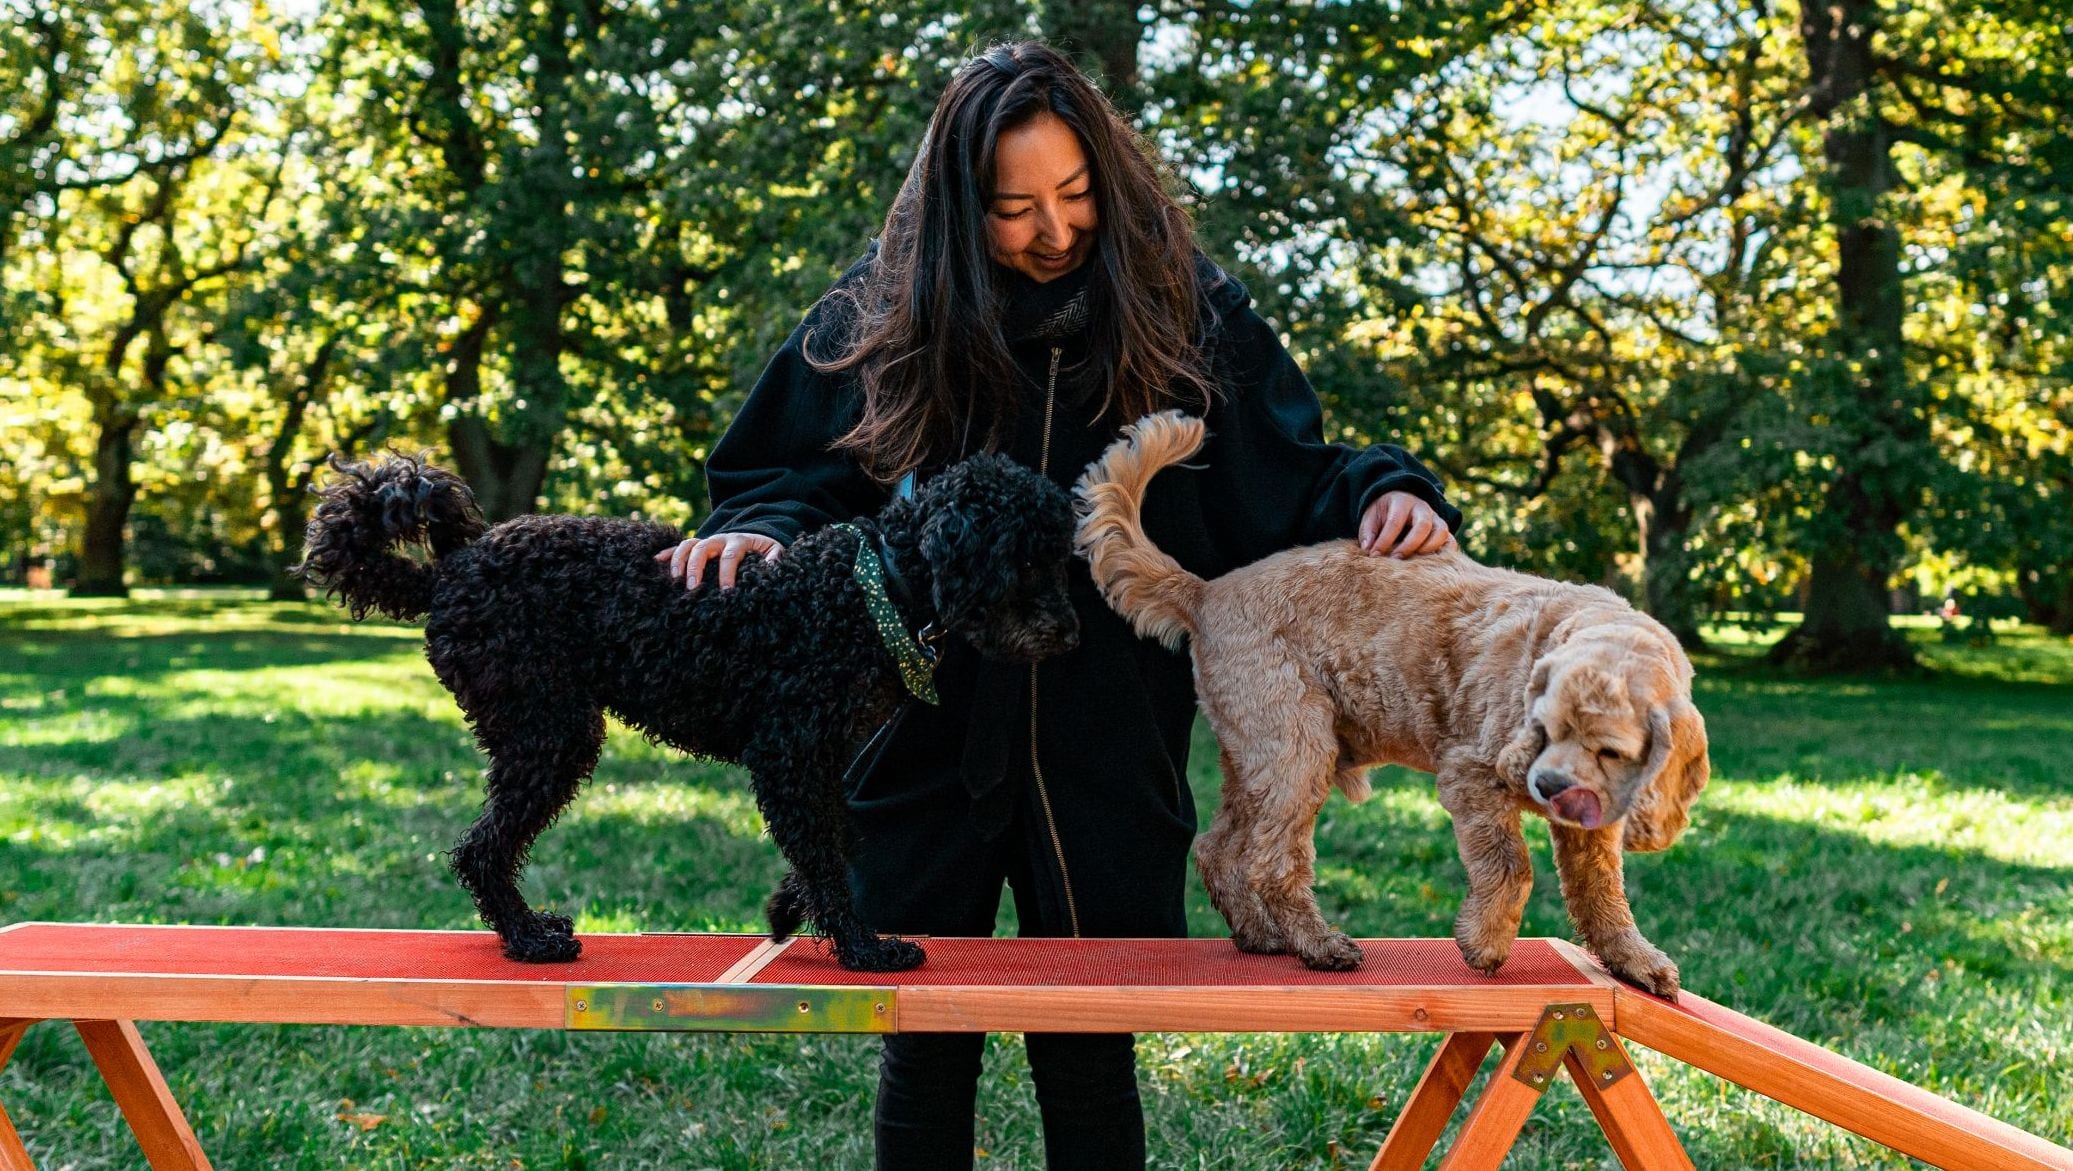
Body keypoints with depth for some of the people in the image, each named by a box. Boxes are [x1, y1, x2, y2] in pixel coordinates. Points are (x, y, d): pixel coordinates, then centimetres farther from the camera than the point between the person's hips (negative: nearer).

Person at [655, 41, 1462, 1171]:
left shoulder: (1185, 315, -1)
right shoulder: (880, 321, -1)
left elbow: (1286, 480, 3)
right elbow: (785, 476, 6)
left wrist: (1378, 492, -17)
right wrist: (762, 529, -15)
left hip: (1107, 758, 0)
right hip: (925, 742, 1)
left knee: (1088, 1060, 11)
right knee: (923, 1054, 14)